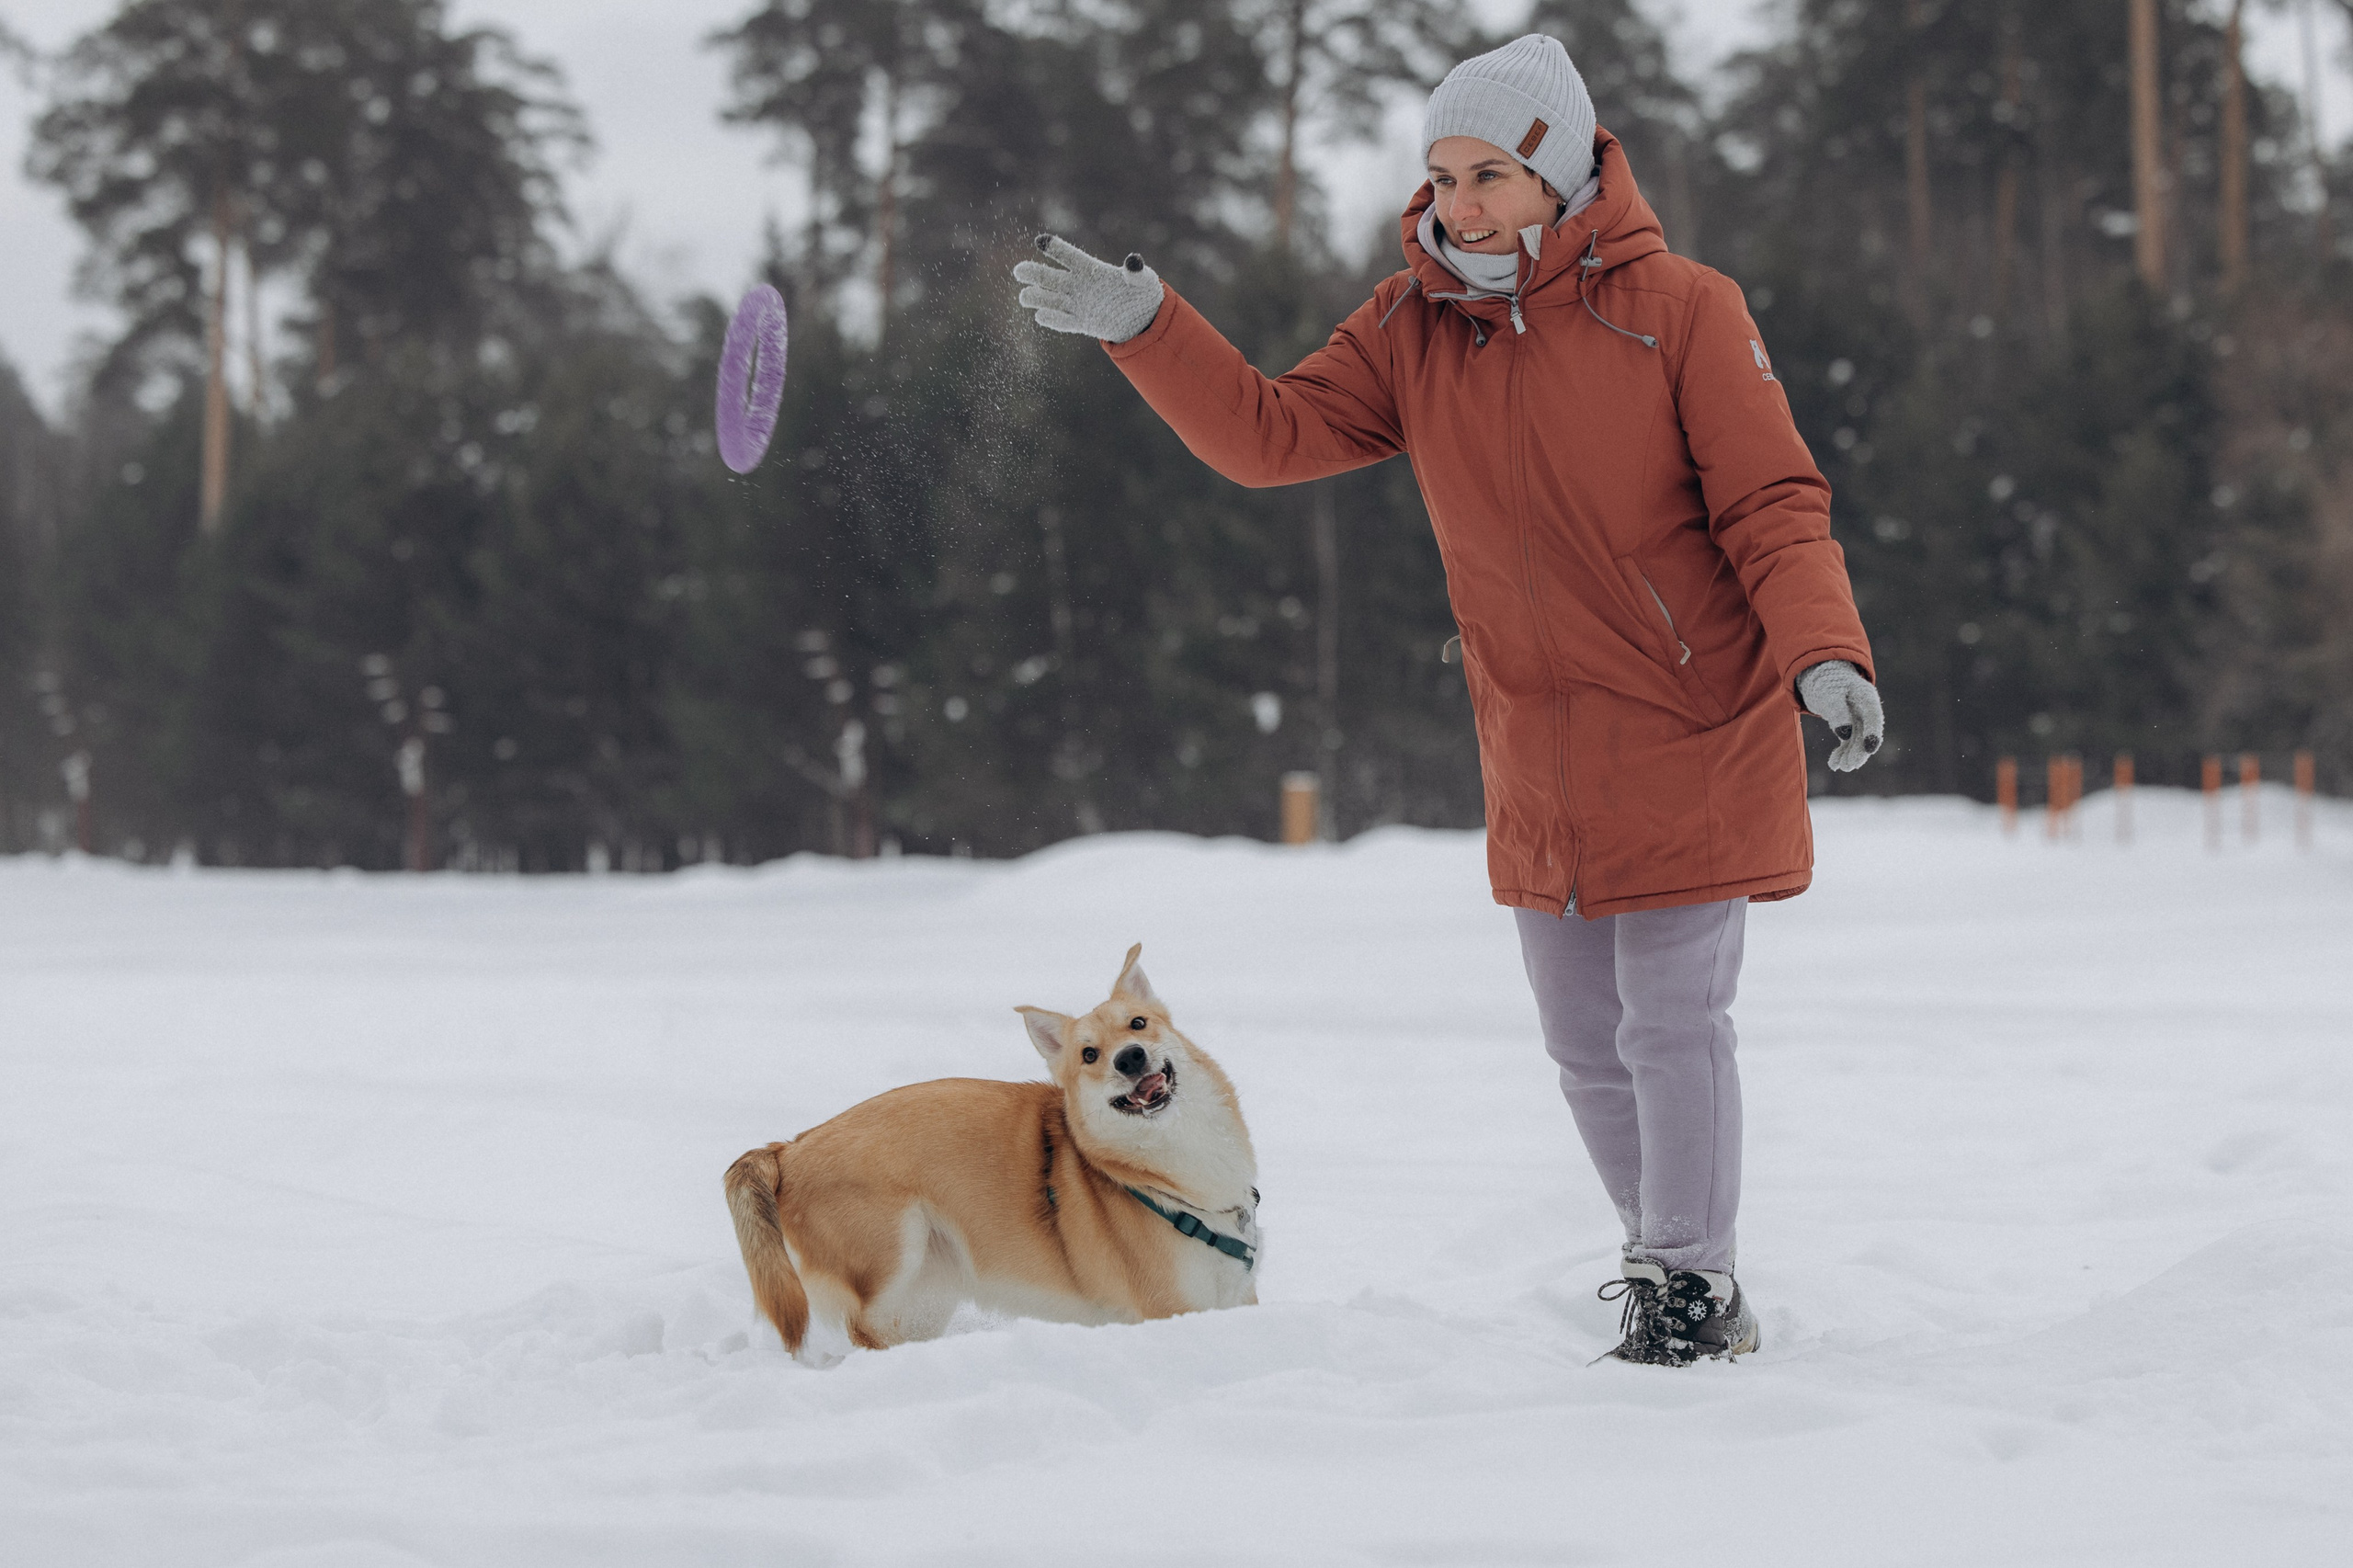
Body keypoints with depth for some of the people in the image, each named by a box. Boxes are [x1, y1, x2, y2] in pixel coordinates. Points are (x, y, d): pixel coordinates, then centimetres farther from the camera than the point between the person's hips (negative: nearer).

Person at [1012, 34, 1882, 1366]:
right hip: (1541, 767, 6)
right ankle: (1678, 1277, 26)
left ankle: (1689, 1293, 5)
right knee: (1587, 1044, 12)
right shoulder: (1412, 329, 4)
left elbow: (1773, 506, -13)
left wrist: (1825, 653, -28)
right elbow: (1270, 434, -1)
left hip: (1699, 744, -6)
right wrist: (1143, 324, -13)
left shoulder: (1679, 309, -11)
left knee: (1673, 1022, -7)